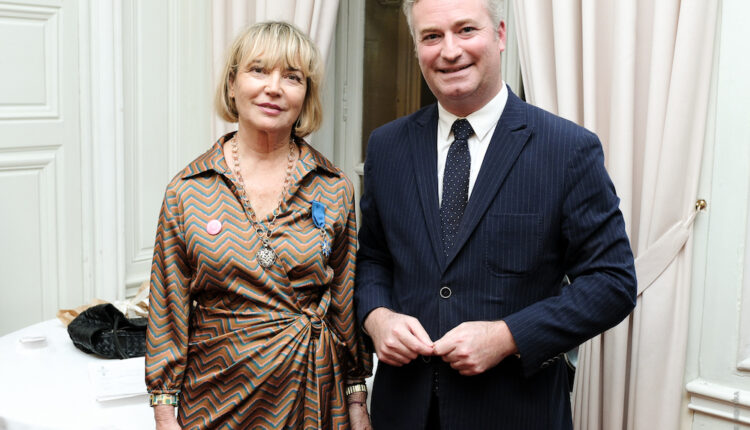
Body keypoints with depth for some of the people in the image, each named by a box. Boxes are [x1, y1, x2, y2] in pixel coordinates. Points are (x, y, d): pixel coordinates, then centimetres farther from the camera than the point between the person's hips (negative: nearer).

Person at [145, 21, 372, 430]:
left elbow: (347, 304, 3)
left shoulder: (334, 189, -3)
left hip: (314, 396, 1)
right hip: (217, 396, 0)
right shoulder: (187, 190, -5)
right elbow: (167, 311, -1)